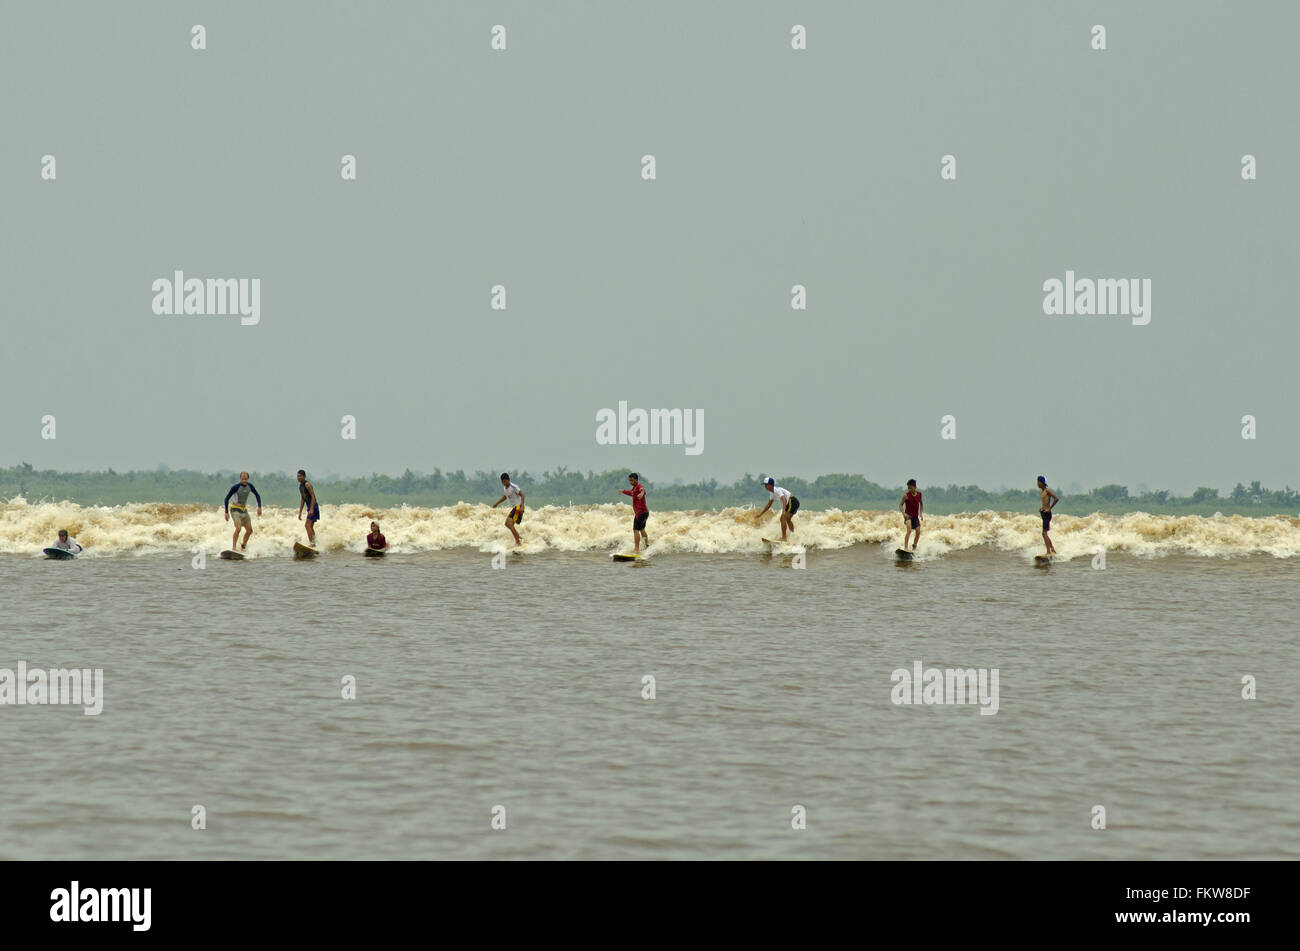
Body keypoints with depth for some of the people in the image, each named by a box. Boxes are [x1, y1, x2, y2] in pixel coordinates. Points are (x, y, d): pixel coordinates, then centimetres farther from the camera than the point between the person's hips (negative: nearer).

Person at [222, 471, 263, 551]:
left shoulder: (249, 486, -2)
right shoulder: (236, 487, -17)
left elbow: (257, 495, 12)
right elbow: (227, 498, -14)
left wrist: (259, 507, 2)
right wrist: (226, 512, -17)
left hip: (244, 510, 6)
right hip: (235, 509, -6)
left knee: (249, 530, 7)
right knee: (238, 528, -25)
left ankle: (243, 547, 26)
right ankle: (233, 548, -25)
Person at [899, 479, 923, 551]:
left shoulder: (919, 494, 5)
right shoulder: (906, 495, -7)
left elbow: (920, 503, 23)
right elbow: (900, 505, -4)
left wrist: (920, 513, 14)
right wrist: (903, 513, -19)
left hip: (915, 516, 5)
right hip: (908, 515, -5)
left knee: (918, 531, -2)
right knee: (909, 530, -22)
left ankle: (914, 547, 15)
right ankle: (905, 547, -27)